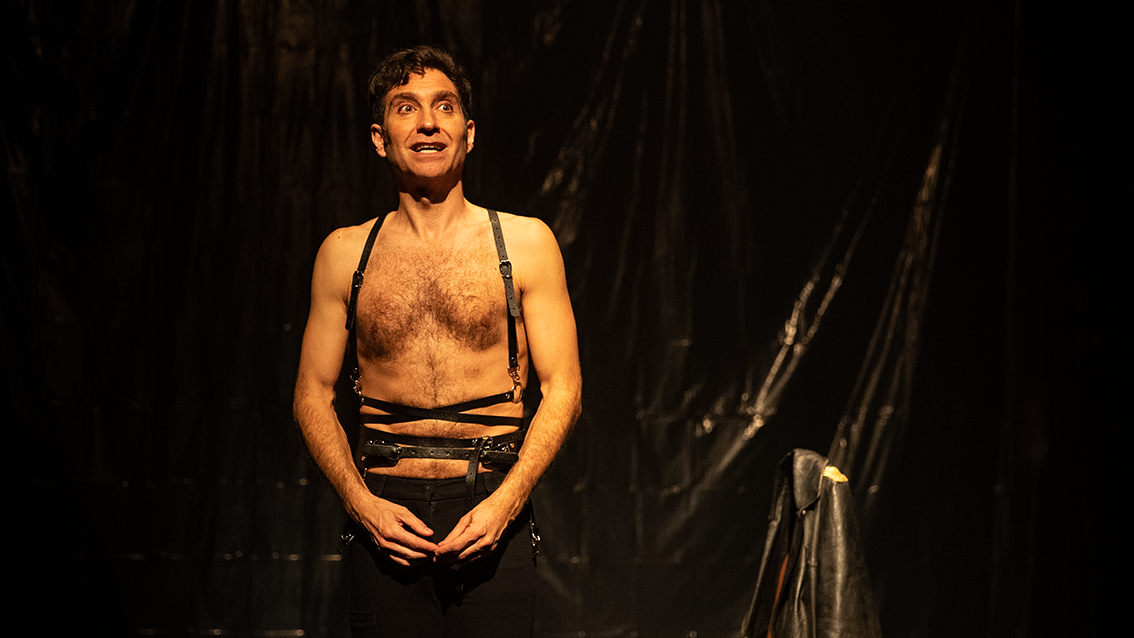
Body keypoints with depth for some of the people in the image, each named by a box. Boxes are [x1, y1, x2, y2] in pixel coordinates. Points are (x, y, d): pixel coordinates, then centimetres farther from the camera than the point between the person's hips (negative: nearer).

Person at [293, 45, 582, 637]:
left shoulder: (524, 243, 4)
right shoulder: (345, 253, 8)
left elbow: (562, 388, 2)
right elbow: (313, 394, 10)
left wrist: (505, 501, -11)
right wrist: (360, 501, -5)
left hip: (493, 509, -1)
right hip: (384, 513, 1)